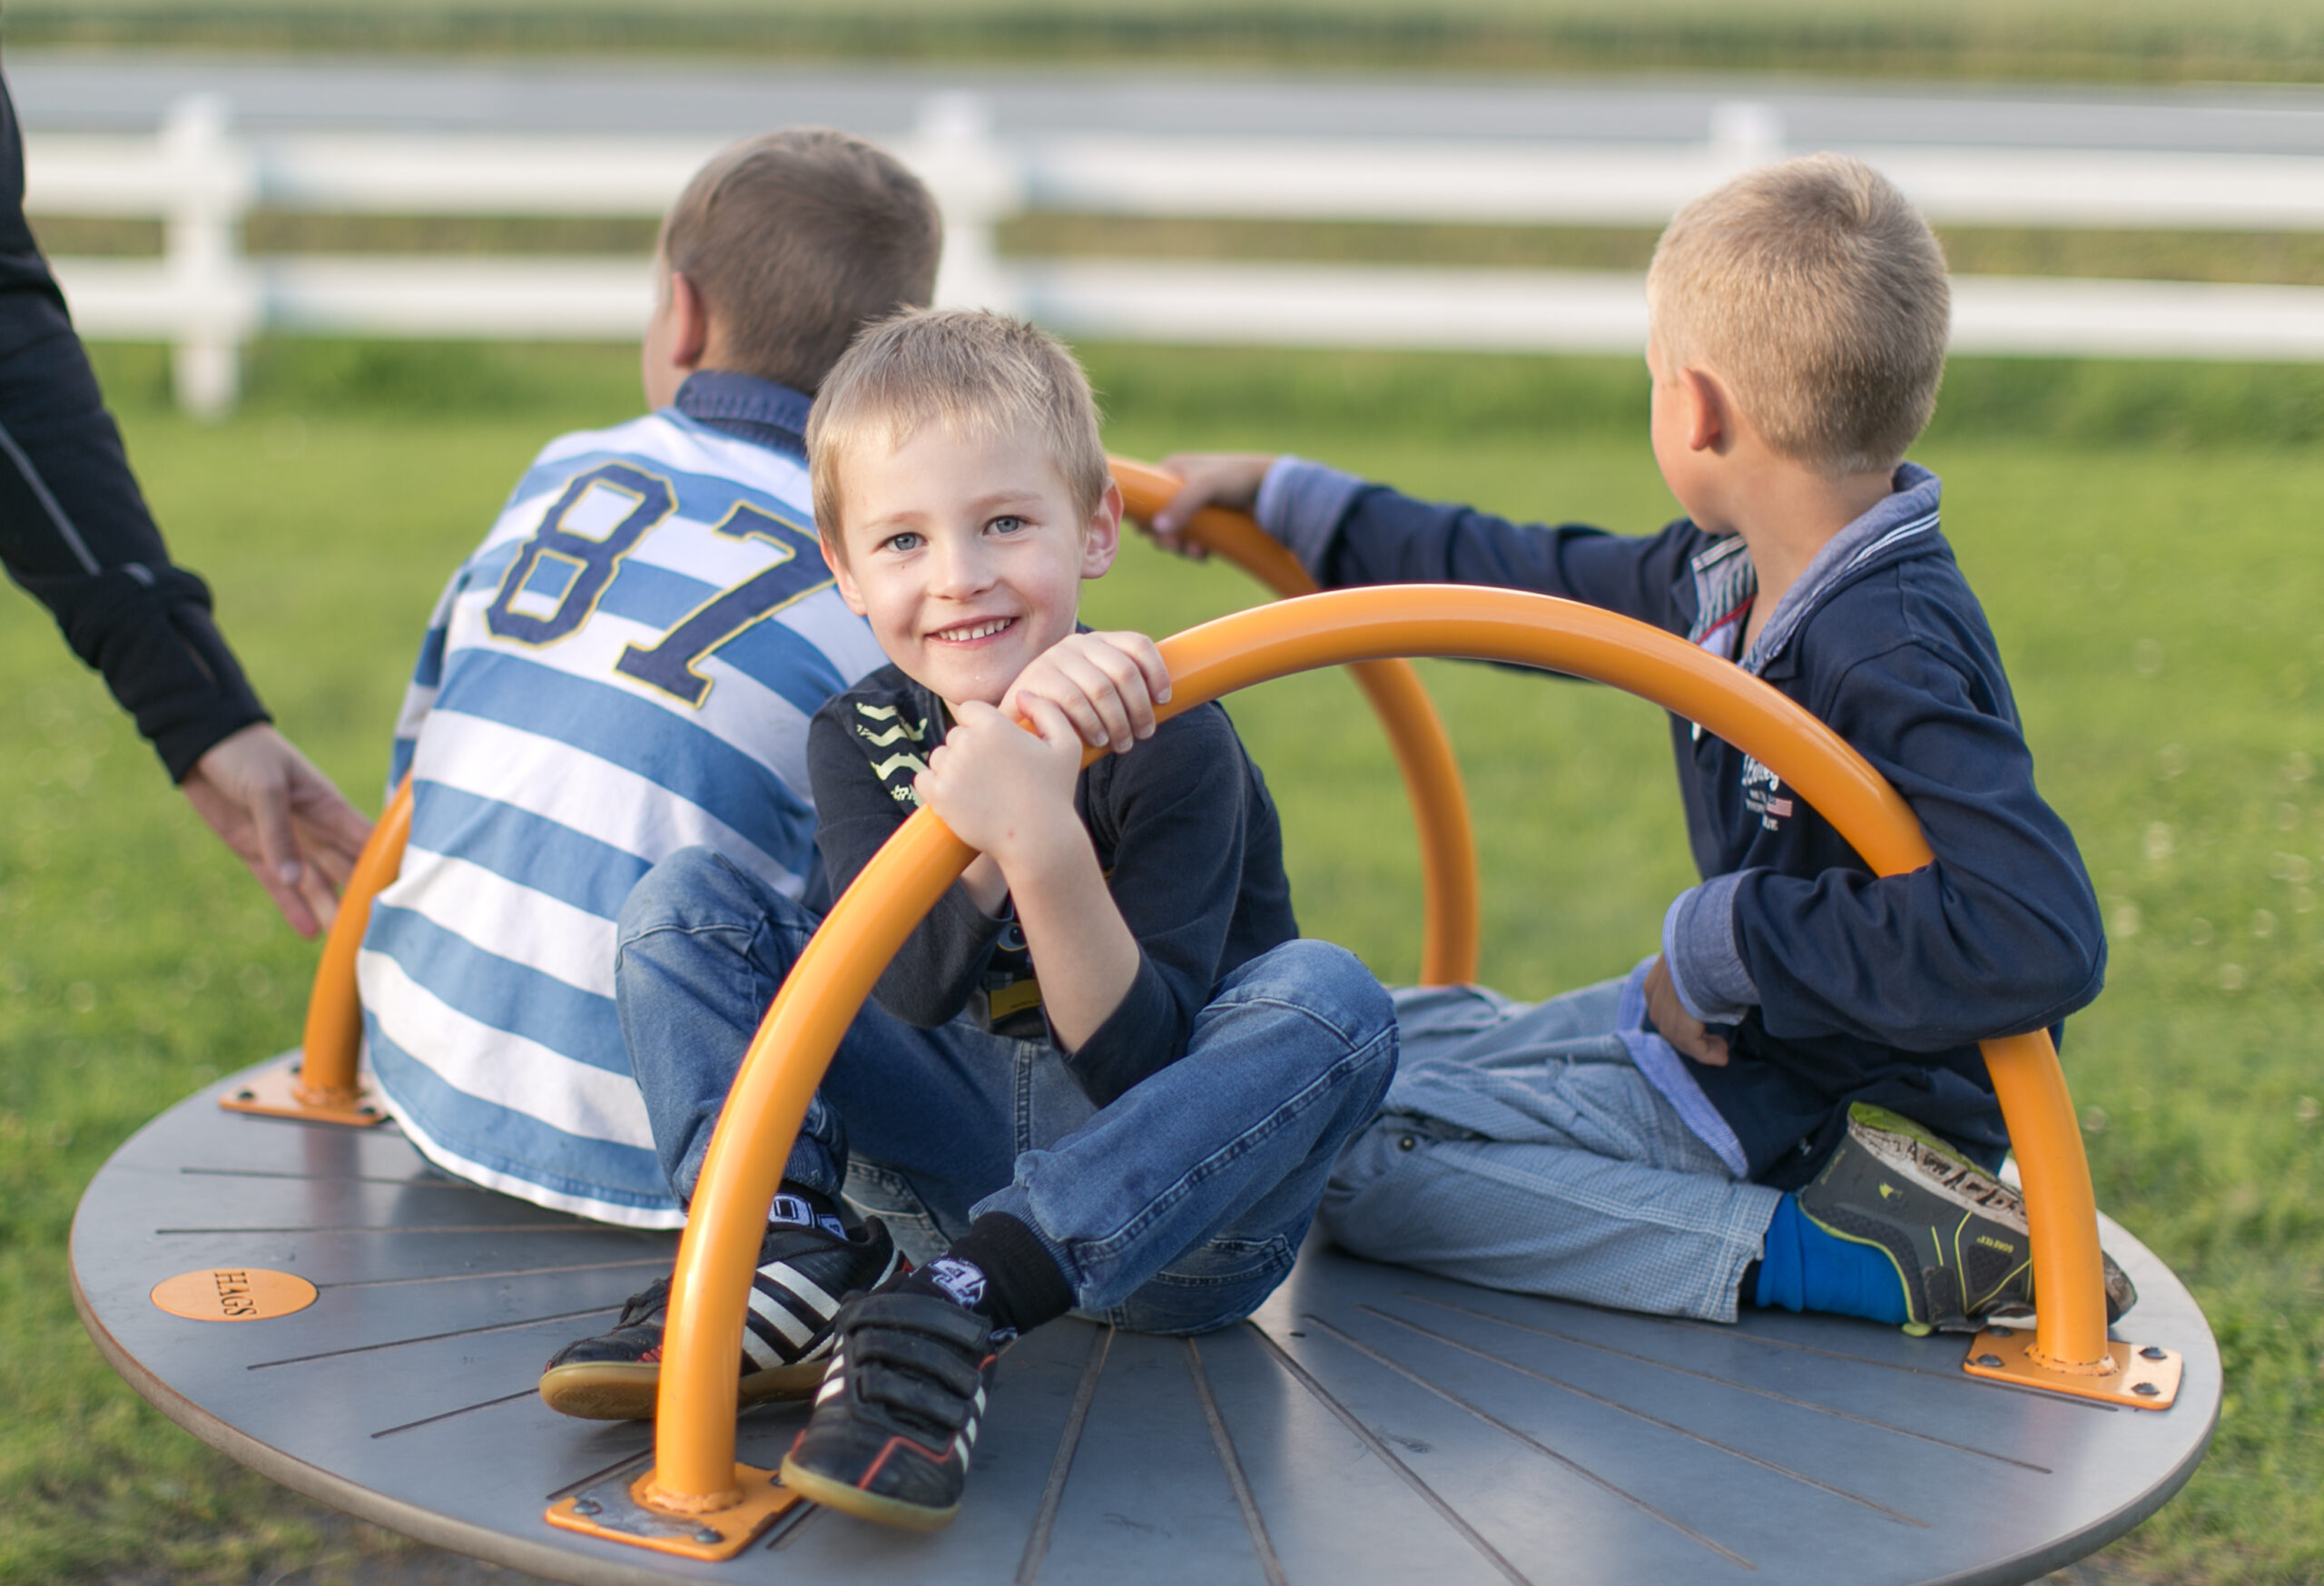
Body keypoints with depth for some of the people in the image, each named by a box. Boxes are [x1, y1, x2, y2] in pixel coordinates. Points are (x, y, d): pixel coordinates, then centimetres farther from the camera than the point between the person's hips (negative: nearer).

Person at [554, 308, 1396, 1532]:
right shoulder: (861, 738, -3)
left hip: (1162, 1200, -3)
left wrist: (1046, 843, -41)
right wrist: (1017, 733, -36)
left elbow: (1134, 1064, -25)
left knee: (1329, 998, -34)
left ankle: (963, 1302, -37)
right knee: (684, 898, -6)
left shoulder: (1170, 745, -16)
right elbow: (901, 997, -23)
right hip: (966, 1150, 4)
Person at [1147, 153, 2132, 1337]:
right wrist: (1281, 498, 24)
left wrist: (1723, 941, -29)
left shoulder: (1893, 660, -30)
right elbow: (1544, 584, 17)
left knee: (1356, 1163, -16)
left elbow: (2039, 939, -39)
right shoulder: (1723, 579, 0)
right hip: (1725, 1027, 10)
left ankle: (1825, 1255, -17)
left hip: (1816, 1113, -10)